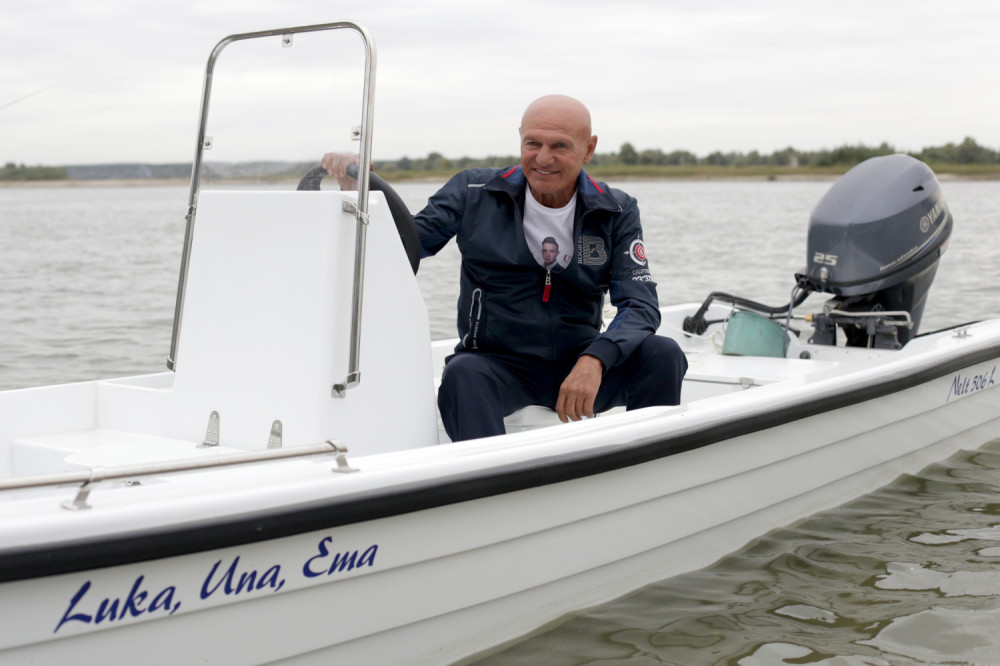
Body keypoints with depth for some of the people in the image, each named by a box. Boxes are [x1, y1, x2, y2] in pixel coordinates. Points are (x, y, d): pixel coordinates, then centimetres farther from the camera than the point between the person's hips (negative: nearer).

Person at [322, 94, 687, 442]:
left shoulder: (616, 212, 1)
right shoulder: (475, 193, 1)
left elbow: (640, 304, -8)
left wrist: (595, 359, -28)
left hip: (578, 366, 2)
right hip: (498, 365, -1)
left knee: (662, 354, -23)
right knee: (463, 374, -35)